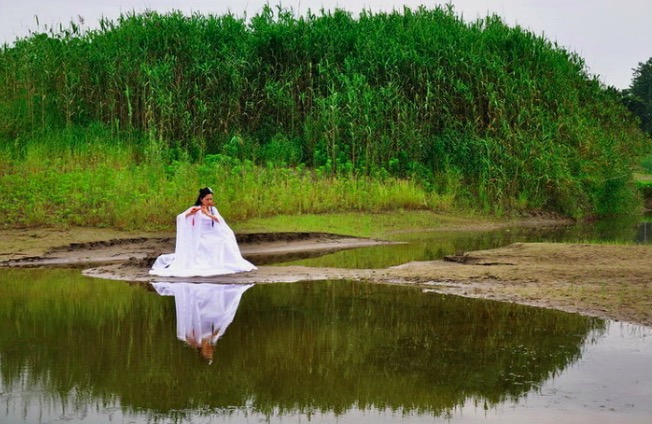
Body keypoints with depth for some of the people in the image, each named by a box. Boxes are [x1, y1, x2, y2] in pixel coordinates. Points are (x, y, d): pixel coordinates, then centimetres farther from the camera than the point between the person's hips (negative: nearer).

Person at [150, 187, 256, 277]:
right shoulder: (195, 209, -4)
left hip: (212, 236, 5)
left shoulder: (213, 209, 10)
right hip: (199, 238, -5)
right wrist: (190, 213, -32)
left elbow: (220, 221, -8)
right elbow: (179, 218, -14)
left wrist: (208, 214, -22)